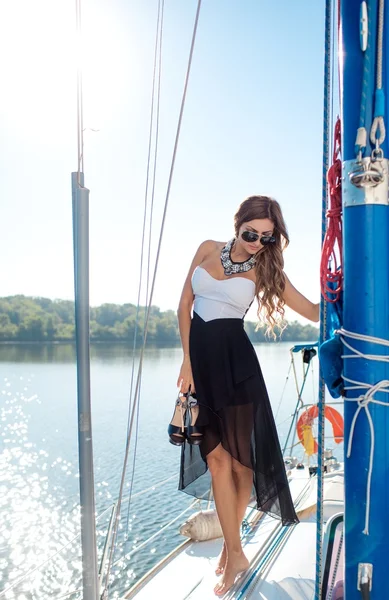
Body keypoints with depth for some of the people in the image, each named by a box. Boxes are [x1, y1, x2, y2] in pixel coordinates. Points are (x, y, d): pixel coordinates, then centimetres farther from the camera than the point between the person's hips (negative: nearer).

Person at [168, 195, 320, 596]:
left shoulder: (264, 269, 1)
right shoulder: (208, 249, 7)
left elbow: (313, 311, -1)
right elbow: (185, 303, 7)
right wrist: (188, 360, 3)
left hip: (235, 362, -2)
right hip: (200, 360, 2)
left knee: (238, 455, 5)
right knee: (216, 456, 1)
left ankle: (231, 544, 24)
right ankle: (235, 554, 10)